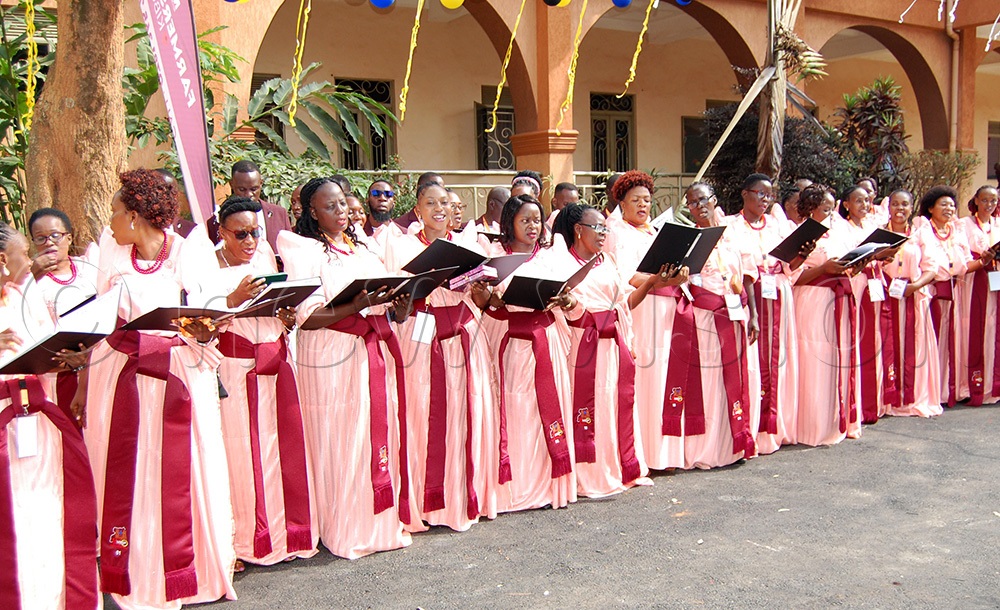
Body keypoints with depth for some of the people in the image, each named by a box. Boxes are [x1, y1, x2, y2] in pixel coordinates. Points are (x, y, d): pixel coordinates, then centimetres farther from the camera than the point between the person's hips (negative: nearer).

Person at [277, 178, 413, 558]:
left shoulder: (359, 248, 16)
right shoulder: (304, 251, -5)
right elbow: (305, 317, -13)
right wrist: (357, 306, -23)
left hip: (376, 351, 6)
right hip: (333, 354, -6)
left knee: (383, 431, 7)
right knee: (343, 441, -2)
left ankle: (383, 520, 19)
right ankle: (347, 531, 10)